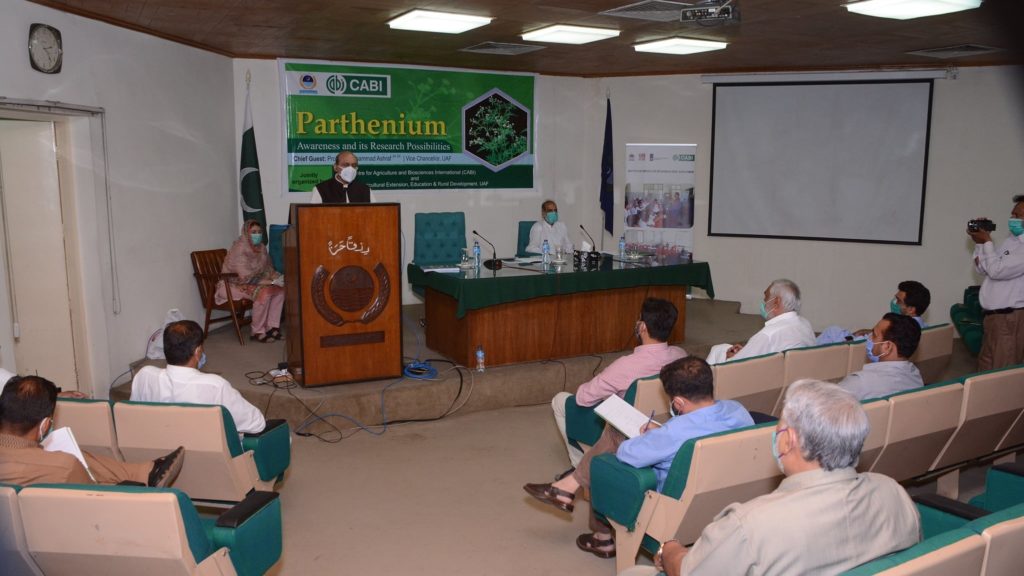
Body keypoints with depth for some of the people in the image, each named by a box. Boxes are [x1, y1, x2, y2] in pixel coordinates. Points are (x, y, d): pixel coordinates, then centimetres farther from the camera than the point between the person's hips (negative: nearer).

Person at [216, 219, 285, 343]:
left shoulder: (261, 247, 1)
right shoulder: (239, 249, -23)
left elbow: (267, 268, 13)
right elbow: (246, 277, -29)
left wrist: (276, 277, -8)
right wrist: (267, 281, -29)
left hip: (253, 282, 8)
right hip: (234, 285, -8)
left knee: (280, 290, -9)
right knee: (264, 292, -30)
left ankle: (272, 328, -6)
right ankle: (258, 332, -18)